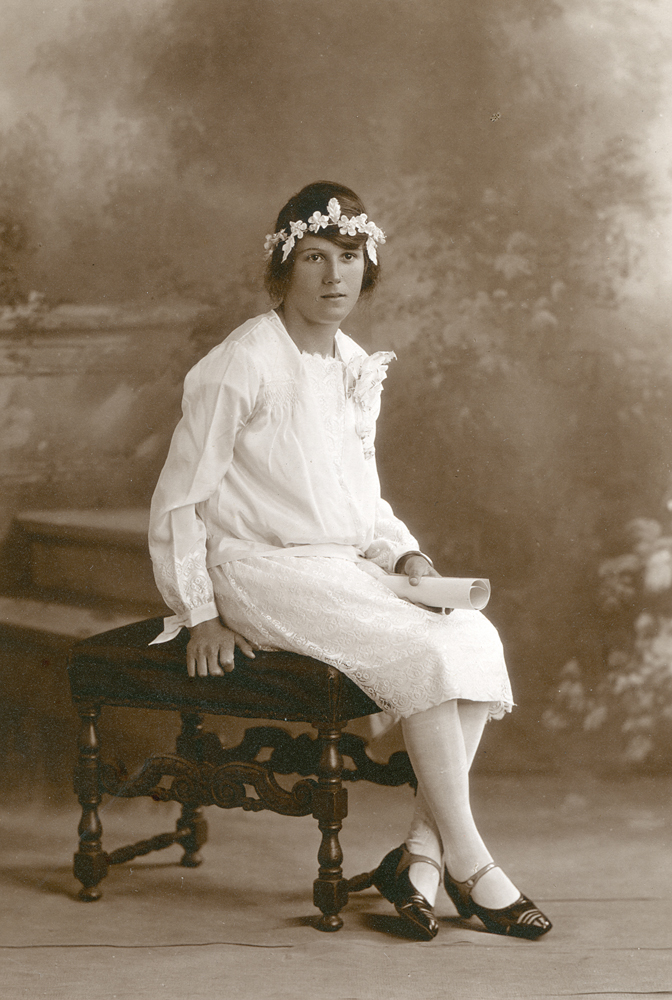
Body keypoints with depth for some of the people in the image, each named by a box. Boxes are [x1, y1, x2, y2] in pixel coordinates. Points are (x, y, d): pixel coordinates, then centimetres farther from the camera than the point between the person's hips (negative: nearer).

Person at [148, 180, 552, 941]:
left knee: (477, 638, -17)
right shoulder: (243, 366, -12)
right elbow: (177, 501, -7)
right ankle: (468, 866, -14)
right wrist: (199, 616, -10)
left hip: (346, 568, 7)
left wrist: (404, 553, 4)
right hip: (264, 573, -7)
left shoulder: (359, 368, 11)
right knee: (424, 653, -26)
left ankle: (420, 856, -14)